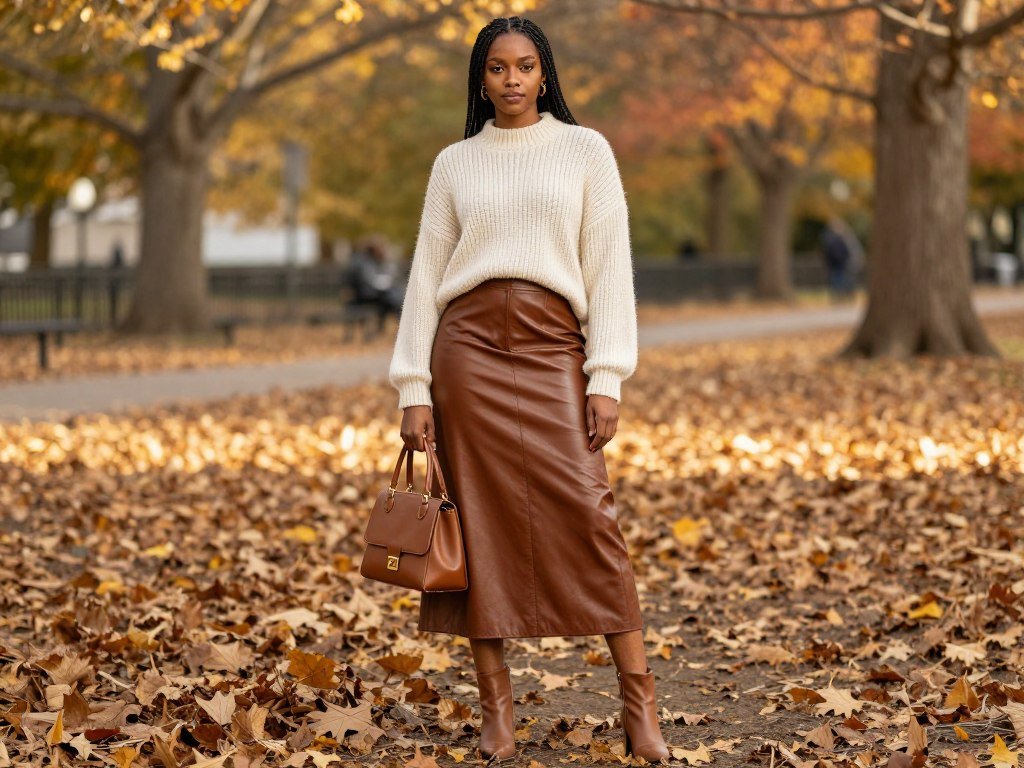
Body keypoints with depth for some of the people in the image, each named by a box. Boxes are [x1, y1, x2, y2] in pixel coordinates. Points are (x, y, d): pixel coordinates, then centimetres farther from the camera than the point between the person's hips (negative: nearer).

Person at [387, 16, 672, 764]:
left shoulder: (585, 150, 8)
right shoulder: (454, 163, 12)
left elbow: (609, 265, 3)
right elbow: (427, 275, 11)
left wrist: (607, 379, -6)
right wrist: (413, 387, 3)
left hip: (554, 349, -1)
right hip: (468, 346, 2)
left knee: (587, 515, -12)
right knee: (482, 522, -1)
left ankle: (640, 703, -7)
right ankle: (496, 703, 7)